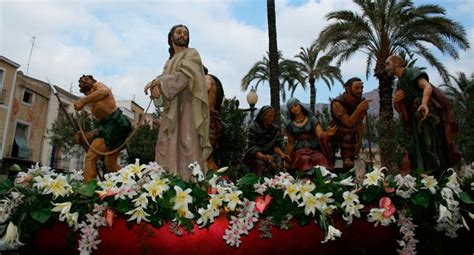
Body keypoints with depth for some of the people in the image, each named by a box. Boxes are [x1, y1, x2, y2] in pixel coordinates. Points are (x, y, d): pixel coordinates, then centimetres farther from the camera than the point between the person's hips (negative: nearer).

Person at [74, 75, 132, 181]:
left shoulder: (97, 85, 6)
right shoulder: (93, 104, 28)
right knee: (110, 164, 16)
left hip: (115, 123, -10)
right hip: (110, 125, 10)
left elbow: (105, 92, -22)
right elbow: (102, 126, 23)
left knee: (91, 157, -12)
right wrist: (85, 136, 16)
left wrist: (83, 100, -27)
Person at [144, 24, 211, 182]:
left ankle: (190, 181, -12)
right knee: (168, 146, 0)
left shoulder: (192, 54, 5)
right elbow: (164, 77, 8)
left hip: (187, 107, -6)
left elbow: (183, 76, -12)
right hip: (171, 110, 7)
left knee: (186, 145, -13)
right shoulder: (170, 60, 25)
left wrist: (158, 82, -8)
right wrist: (156, 84, -15)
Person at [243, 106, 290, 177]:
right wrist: (263, 156, -38)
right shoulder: (254, 128, -13)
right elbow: (252, 147, -20)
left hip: (270, 154, 3)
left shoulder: (276, 129, -1)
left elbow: (276, 145, -3)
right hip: (255, 155, -3)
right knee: (260, 163, -33)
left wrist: (282, 154, -26)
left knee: (279, 160, -25)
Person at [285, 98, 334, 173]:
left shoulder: (312, 119, 7)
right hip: (299, 150, 0)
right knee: (305, 159, -35)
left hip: (314, 149, 0)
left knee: (321, 158, -35)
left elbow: (321, 135, -5)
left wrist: (328, 134, -27)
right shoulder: (290, 125, 13)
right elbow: (290, 143, 22)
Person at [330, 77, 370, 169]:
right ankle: (347, 160, -23)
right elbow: (349, 123, -33)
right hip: (336, 130, -4)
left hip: (350, 132, 4)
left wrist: (359, 142, -17)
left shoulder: (361, 102, -8)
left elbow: (359, 123, -11)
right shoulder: (337, 103, -25)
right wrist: (359, 109, -43)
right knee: (349, 131, -27)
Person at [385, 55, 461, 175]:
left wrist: (424, 104, -41)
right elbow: (400, 110, 18)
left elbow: (428, 87, -20)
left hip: (428, 117, -8)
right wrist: (395, 101, -5)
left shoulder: (411, 72, -2)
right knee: (418, 157, 6)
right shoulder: (399, 84, 20)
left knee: (432, 157, -14)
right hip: (417, 123, 8)